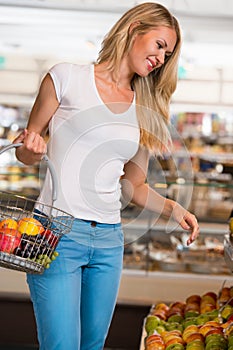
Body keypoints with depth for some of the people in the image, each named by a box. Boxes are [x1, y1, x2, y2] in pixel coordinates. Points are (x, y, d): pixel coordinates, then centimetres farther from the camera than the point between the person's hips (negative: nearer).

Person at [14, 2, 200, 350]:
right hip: (59, 230, -4)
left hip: (109, 241, 5)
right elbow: (25, 151, 7)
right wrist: (31, 148, -16)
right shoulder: (67, 77, 1)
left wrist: (172, 209, 1)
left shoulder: (146, 111, 13)